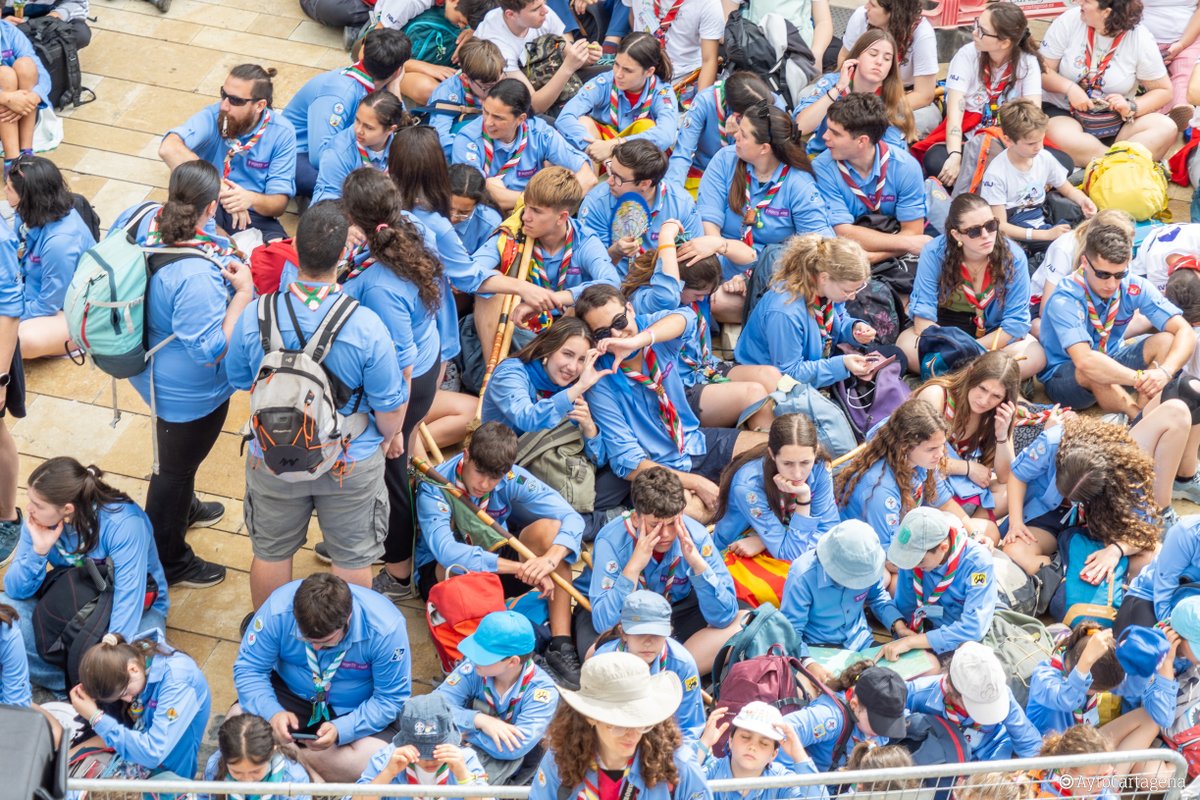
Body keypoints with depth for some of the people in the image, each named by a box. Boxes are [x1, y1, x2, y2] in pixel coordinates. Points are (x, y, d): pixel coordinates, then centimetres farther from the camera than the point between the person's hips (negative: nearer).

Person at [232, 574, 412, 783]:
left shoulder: (386, 627, -30)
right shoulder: (278, 610, -26)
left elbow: (391, 699, -20)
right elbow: (248, 668, -14)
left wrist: (340, 730, -34)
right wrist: (272, 712, -33)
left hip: (353, 709, -1)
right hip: (292, 693, 1)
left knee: (376, 762, -31)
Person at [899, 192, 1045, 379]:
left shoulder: (1013, 257, -18)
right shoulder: (934, 253, -20)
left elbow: (1015, 322, -15)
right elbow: (923, 316, -20)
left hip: (993, 333, 1)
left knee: (1035, 356, -27)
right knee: (907, 347, -32)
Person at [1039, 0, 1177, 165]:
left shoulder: (1141, 40, -7)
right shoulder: (1069, 21, -7)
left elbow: (1164, 91, 0)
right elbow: (1042, 71, -3)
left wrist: (1131, 107, -18)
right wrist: (1069, 87, -22)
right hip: (1063, 114, -2)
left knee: (1166, 128, -26)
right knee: (1064, 140, -38)